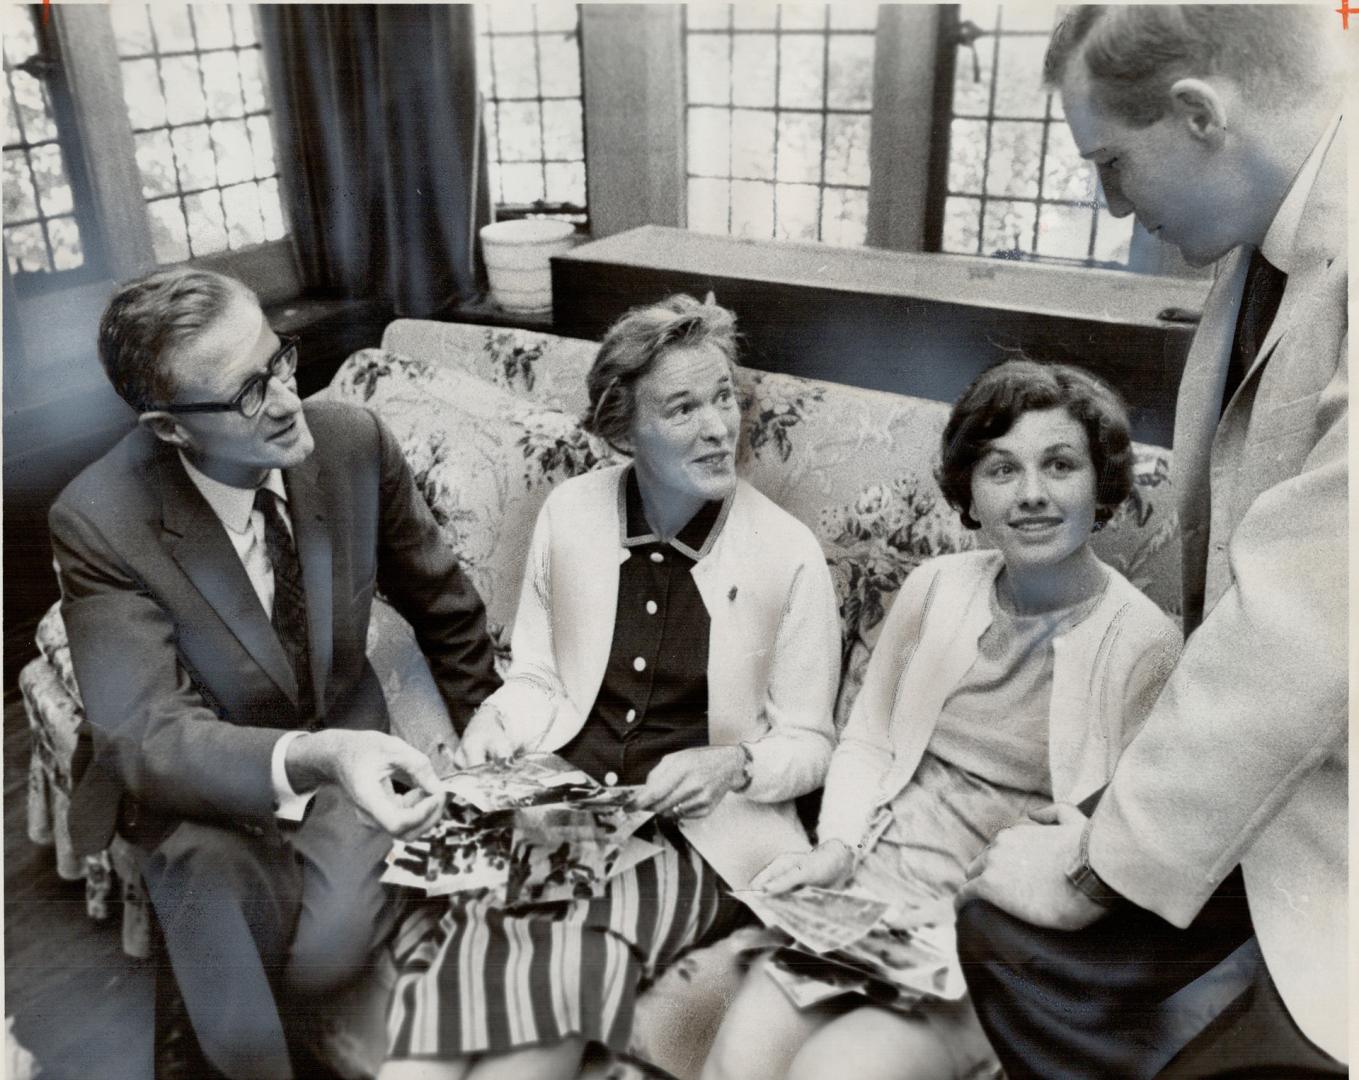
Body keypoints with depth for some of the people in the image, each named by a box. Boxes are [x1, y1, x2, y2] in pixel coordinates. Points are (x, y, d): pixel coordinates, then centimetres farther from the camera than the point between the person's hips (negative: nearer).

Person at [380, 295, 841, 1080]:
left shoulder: (790, 553, -3)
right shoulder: (570, 512, 6)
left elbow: (810, 742, 3)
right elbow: (537, 675, 12)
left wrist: (732, 765, -17)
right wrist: (495, 727, -9)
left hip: (703, 829, -2)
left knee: (565, 946, -31)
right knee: (467, 919, -30)